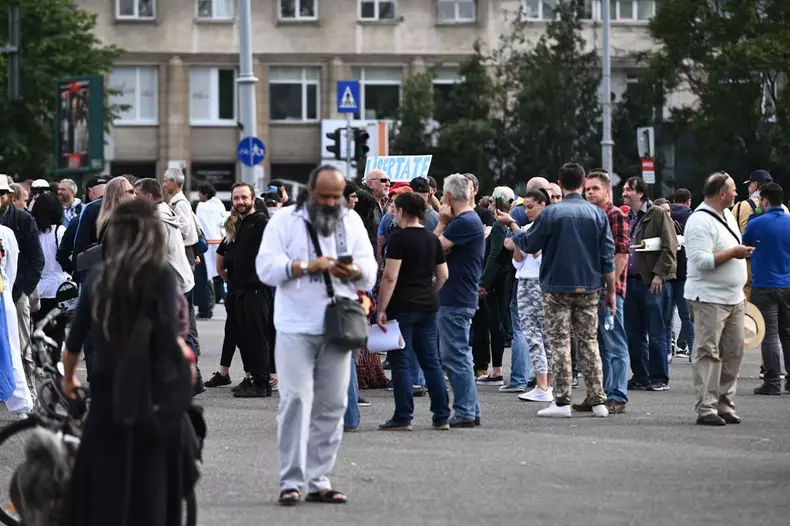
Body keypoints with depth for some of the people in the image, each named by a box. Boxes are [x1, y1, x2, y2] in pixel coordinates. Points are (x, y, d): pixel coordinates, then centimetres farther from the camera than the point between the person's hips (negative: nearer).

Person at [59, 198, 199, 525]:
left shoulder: (97, 278, 3)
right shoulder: (161, 277, -7)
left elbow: (75, 339, 10)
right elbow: (168, 339, -15)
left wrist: (68, 378, 26)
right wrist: (185, 354, 6)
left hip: (108, 395, 3)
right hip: (153, 398, -3)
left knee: (103, 488, 9)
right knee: (150, 491, 4)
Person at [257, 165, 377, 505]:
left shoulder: (352, 222, 13)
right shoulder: (285, 221, 2)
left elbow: (371, 272, 9)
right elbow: (266, 267, -7)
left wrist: (354, 272, -14)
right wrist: (307, 266, -19)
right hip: (296, 328, -4)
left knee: (332, 406, 4)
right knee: (295, 400, -9)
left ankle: (319, 480, 10)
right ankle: (291, 481, -5)